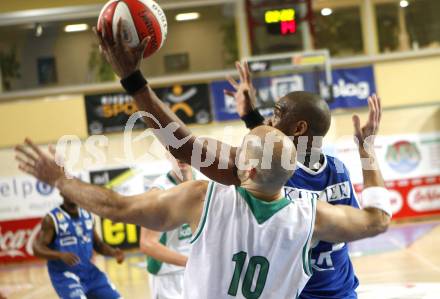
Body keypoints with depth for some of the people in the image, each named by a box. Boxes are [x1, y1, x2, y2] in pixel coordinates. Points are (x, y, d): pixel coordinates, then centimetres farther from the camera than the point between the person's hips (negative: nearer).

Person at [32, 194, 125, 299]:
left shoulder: (88, 216, 7)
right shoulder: (52, 219, -10)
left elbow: (98, 244, 16)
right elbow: (37, 248, -15)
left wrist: (113, 252, -6)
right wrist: (61, 255, -33)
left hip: (89, 271, 6)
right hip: (64, 274, -6)